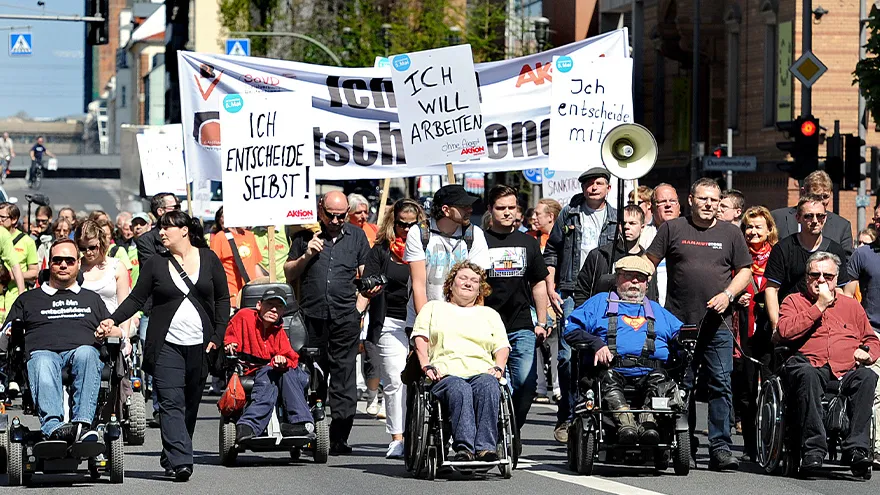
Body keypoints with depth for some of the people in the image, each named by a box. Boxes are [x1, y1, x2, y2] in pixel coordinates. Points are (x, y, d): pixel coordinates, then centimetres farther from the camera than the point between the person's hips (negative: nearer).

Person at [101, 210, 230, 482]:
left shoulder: (208, 259, 6)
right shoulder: (155, 264, 6)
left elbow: (222, 299, 9)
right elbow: (137, 299, 6)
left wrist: (217, 336, 0)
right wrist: (113, 320, -9)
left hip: (199, 346, 1)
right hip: (166, 344, -1)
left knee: (191, 404, 6)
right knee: (171, 403, -12)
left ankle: (171, 457, 19)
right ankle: (180, 461, -19)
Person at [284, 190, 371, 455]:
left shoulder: (356, 236, 13)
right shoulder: (305, 237, 10)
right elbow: (288, 274, 12)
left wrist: (360, 306, 3)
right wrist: (306, 256, -4)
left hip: (346, 318, 0)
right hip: (312, 316, 0)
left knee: (343, 376, -5)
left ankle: (339, 438, -5)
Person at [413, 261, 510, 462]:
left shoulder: (490, 314, 34)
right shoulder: (433, 308, 29)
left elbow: (502, 346, 21)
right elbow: (420, 338, 15)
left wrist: (498, 368, 0)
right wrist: (427, 366, -3)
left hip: (482, 372, 1)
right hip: (446, 374, -1)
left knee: (488, 386, -37)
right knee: (459, 390, -39)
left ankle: (485, 447, -49)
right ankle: (463, 448, -52)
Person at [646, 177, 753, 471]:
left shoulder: (730, 234, 10)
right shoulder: (672, 229, 7)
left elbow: (745, 271, 13)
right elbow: (648, 265, 8)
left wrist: (727, 294, -5)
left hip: (717, 324, 0)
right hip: (678, 323, 0)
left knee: (721, 385, -6)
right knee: (681, 386, 4)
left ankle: (720, 447, -5)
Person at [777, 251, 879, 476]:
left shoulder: (851, 306, 30)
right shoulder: (794, 301, 20)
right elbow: (785, 332, 0)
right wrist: (819, 306, 2)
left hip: (847, 371, 3)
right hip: (812, 366, -2)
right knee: (807, 374, -40)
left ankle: (857, 447, -38)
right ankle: (813, 447, -42)